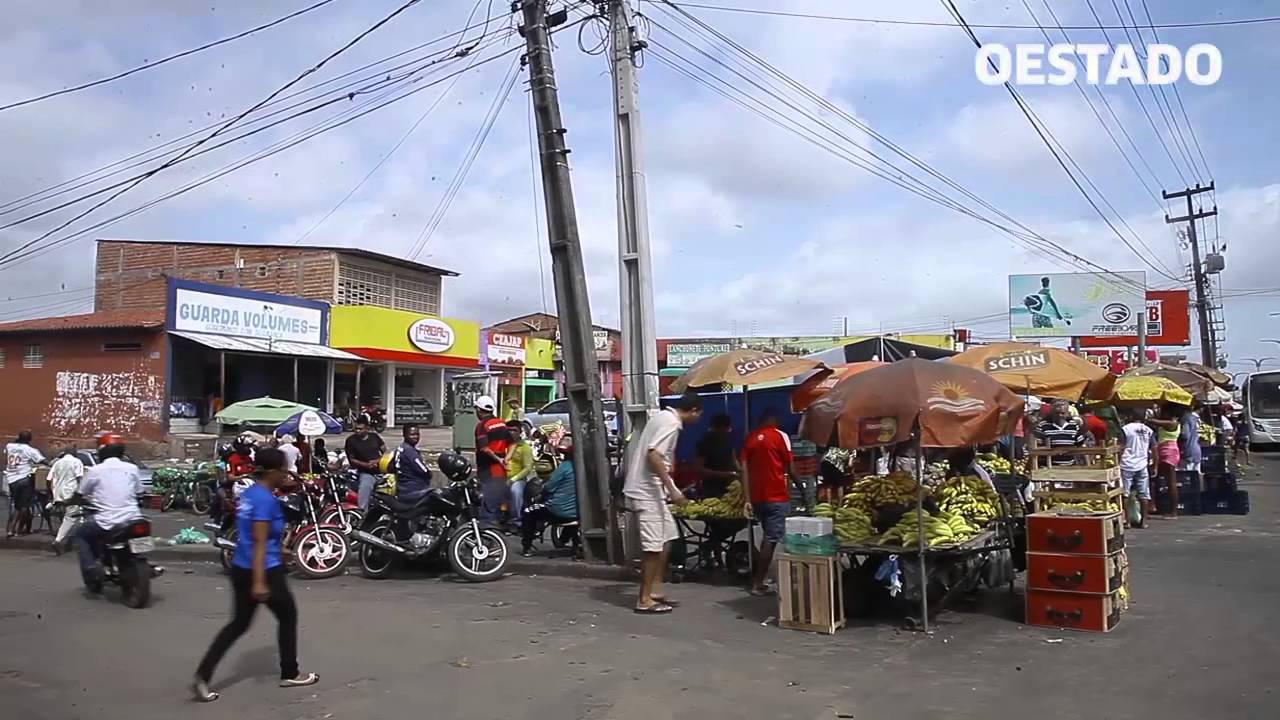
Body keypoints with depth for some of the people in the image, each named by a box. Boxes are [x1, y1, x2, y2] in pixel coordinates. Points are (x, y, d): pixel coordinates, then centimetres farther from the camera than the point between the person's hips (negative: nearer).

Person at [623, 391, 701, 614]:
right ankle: (644, 600, 4)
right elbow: (654, 455, -26)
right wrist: (672, 489, -24)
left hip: (647, 489, 10)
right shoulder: (671, 423, -15)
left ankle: (655, 591, 21)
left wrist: (669, 487, 27)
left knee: (664, 539, 15)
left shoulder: (663, 416, 14)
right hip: (647, 491, -10)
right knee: (653, 546, -3)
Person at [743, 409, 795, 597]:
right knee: (771, 539, -1)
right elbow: (790, 469, -3)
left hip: (757, 496, 6)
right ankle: (758, 583, -2)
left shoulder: (750, 438, 8)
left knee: (768, 536, 20)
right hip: (777, 496, -6)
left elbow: (745, 471, 4)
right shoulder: (780, 436, -5)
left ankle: (760, 577, 20)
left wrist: (748, 499, 5)